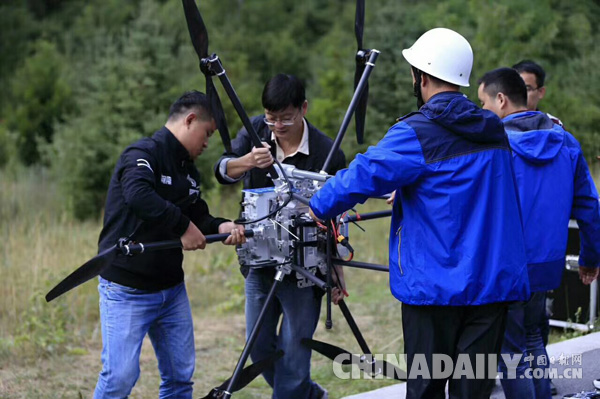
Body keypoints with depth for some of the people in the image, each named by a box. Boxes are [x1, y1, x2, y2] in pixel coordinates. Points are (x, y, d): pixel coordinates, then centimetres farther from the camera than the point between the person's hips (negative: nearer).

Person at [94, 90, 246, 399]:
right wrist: (183, 226, -28)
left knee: (180, 374, 10)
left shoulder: (188, 170, 15)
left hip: (171, 288, 9)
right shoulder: (142, 154, -14)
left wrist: (222, 227, -4)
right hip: (127, 290, -8)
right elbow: (139, 196, -34)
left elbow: (197, 216, 17)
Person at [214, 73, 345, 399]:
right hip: (259, 260, 5)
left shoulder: (327, 153, -15)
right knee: (259, 346, 16)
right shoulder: (256, 131, -3)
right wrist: (247, 161, -37)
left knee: (293, 354, -2)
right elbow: (222, 171, -15)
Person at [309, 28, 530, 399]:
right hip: (493, 283, 5)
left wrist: (318, 207, 1)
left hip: (435, 285, -5)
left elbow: (363, 175, -15)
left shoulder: (417, 134, -12)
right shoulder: (495, 131, 11)